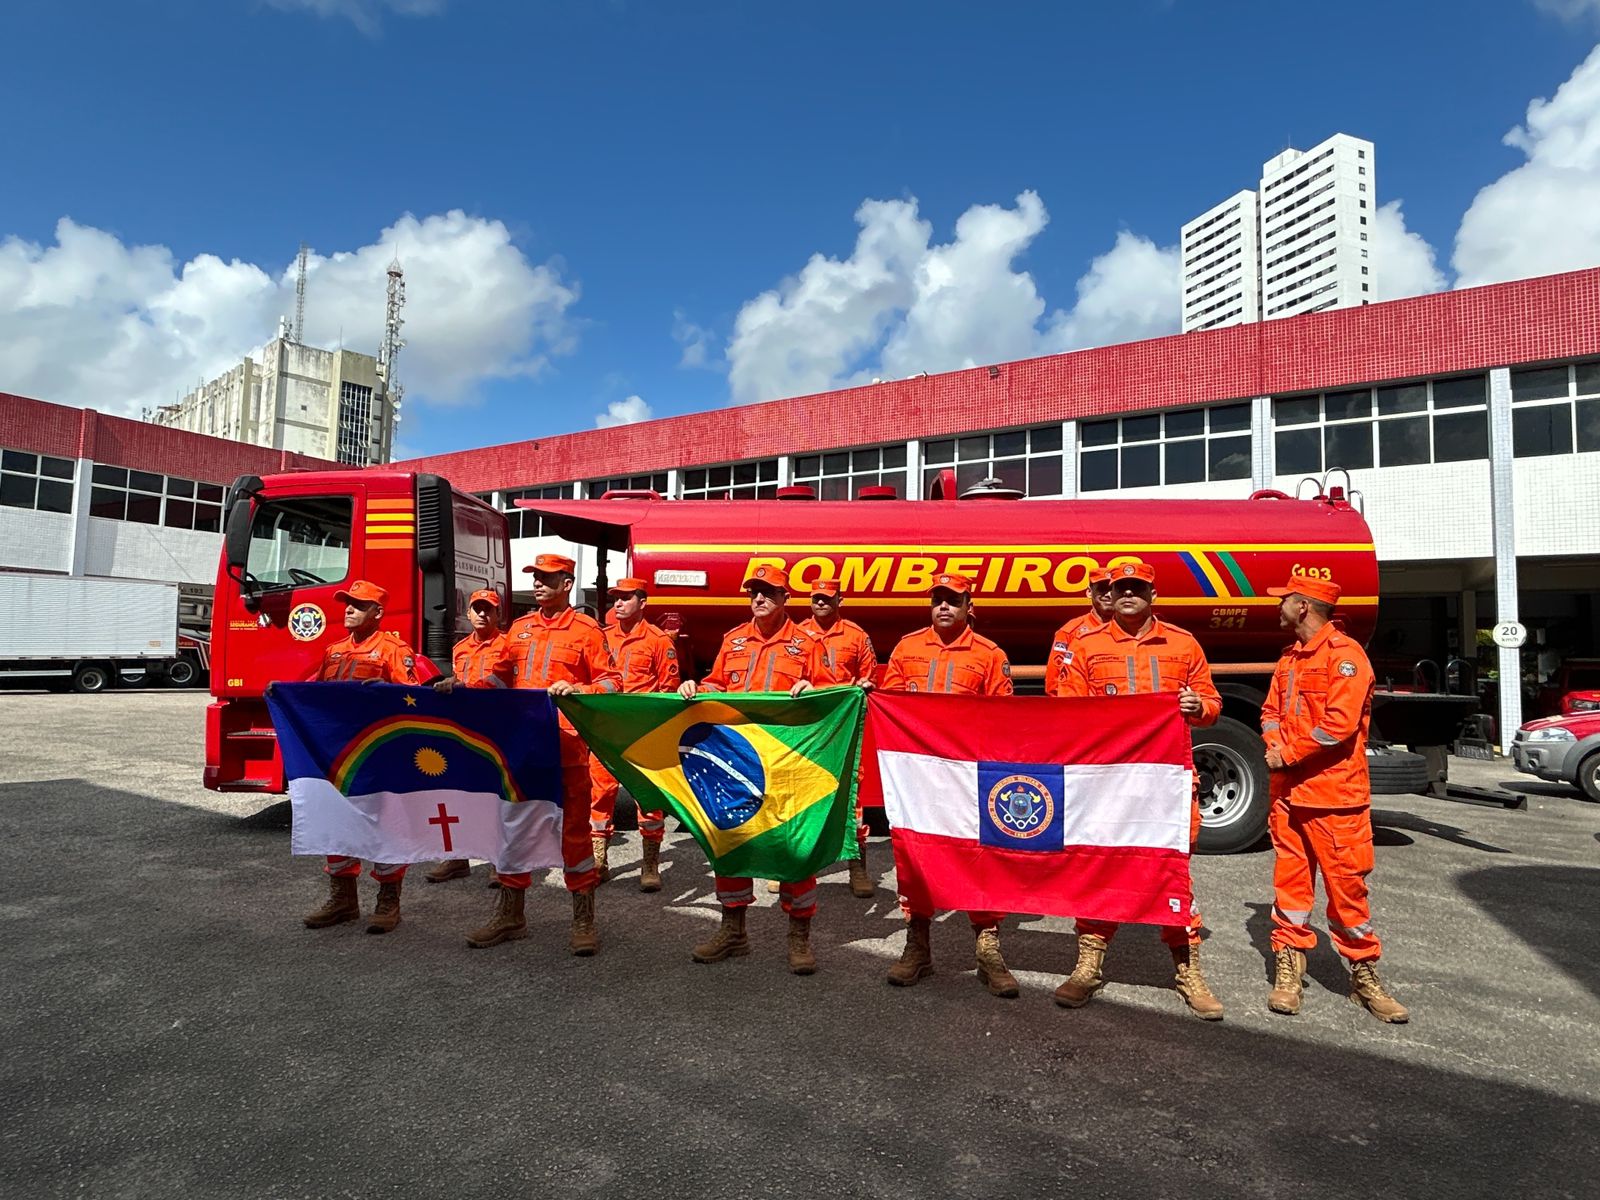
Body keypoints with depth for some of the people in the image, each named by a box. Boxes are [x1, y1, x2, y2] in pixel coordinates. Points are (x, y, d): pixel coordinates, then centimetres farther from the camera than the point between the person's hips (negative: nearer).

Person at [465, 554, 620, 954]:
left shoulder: (586, 630, -1)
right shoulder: (519, 629, 15)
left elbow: (612, 682, -4)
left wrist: (577, 690, -20)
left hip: (567, 744, -5)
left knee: (573, 829, 1)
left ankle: (583, 920, 11)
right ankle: (510, 915, 25)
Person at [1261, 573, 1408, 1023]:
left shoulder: (1344, 654, -11)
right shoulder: (1290, 657, 15)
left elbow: (1339, 724, -20)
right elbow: (1271, 711, 16)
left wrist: (1289, 753, -12)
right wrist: (1275, 745, -4)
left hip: (1335, 797, -7)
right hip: (1287, 792, 7)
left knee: (1346, 885, 3)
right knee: (1290, 882, 9)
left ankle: (1364, 976, 18)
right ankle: (1288, 972, 18)